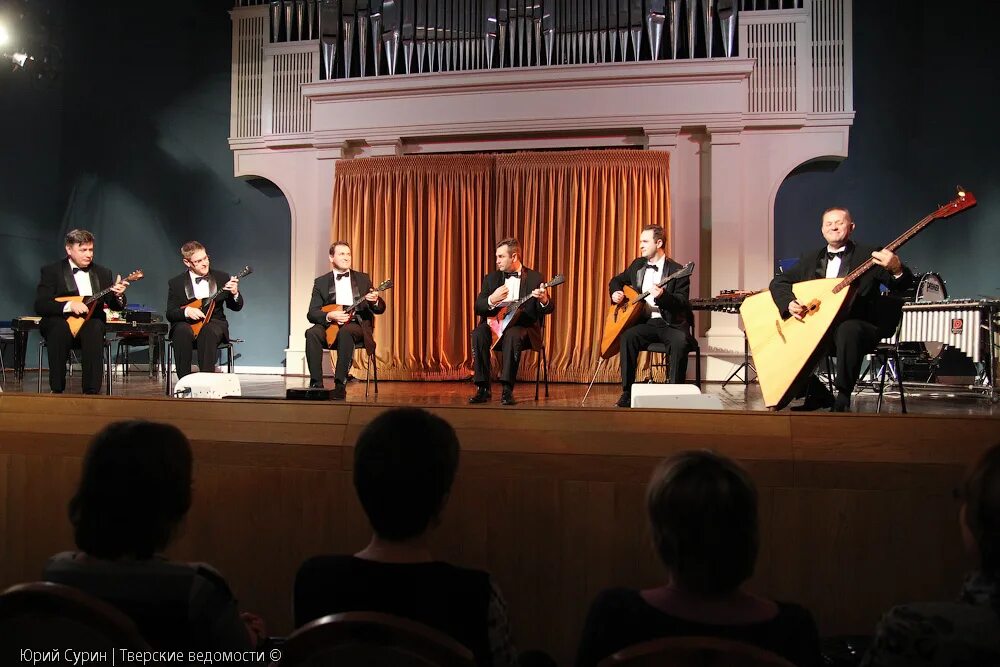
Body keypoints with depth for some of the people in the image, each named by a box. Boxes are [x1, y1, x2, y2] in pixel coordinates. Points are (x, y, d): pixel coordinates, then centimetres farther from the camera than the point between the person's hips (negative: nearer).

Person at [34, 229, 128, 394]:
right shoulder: (51, 271, 3)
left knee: (95, 328, -34)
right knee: (60, 326, -36)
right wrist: (69, 305, -24)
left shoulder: (103, 273, 13)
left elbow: (115, 306, 7)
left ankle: (91, 391, -35)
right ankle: (57, 390, -29)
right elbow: (39, 305, -9)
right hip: (59, 323, -1)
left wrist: (118, 295, -17)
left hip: (91, 324, 2)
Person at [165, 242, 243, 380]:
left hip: (213, 323, 0)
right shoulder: (176, 283, 5)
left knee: (208, 331, -36)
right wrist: (186, 311, -20)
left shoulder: (222, 278, 7)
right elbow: (170, 314, 2)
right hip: (186, 323, 0)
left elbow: (236, 307, 8)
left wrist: (235, 294, -16)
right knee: (182, 331, -35)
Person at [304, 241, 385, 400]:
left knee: (345, 331, -37)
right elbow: (311, 313, 3)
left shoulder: (363, 279, 12)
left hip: (356, 324, -1)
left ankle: (340, 384, -36)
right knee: (312, 333, -31)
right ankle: (316, 384, -27)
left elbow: (380, 309, 8)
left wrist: (375, 301, -17)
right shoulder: (321, 282, 10)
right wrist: (330, 316, -18)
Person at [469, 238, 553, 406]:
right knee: (479, 333, -30)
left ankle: (507, 390, -36)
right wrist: (492, 300, -16)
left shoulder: (534, 278, 4)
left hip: (523, 326, -3)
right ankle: (483, 389, -25)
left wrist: (544, 300, -26)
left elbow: (548, 309, -1)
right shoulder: (491, 278, 12)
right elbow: (477, 308, 6)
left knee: (512, 334, -37)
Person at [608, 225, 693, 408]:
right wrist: (615, 293, 4)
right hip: (645, 322, 4)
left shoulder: (677, 270, -5)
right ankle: (627, 393, -22)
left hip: (671, 323, -4)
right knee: (627, 336, -28)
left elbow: (683, 303, -13)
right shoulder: (637, 265, 12)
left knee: (680, 342, -36)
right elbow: (616, 280, 28)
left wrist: (662, 295, -32)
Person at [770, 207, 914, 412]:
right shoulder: (810, 259, 15)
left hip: (857, 327, -5)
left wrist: (896, 269, -32)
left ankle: (842, 399, -22)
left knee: (848, 330, -37)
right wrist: (789, 303, -12)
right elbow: (778, 282, 10)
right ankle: (818, 394, 7)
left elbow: (902, 285, -7)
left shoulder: (868, 256, 2)